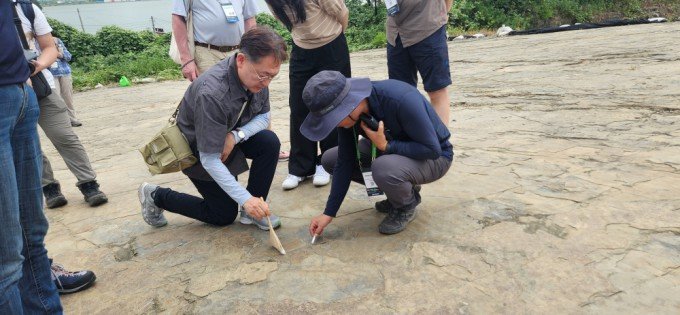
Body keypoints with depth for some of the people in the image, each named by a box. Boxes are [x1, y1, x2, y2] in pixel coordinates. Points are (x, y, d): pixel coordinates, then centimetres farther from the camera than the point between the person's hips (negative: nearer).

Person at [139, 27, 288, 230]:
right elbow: (209, 159, -33)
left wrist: (236, 135, -24)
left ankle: (253, 210, -5)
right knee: (225, 215, 1)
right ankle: (156, 196, 18)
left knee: (270, 142, -22)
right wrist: (245, 199, -35)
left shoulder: (258, 76, -18)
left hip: (229, 136, 6)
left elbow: (264, 116, -3)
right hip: (198, 149, -6)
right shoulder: (212, 93, -39)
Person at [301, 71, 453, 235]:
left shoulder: (402, 100, -36)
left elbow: (432, 149, -27)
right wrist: (329, 213, -9)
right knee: (330, 160, -2)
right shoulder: (348, 114, -15)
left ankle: (407, 205, -2)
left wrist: (386, 146, -32)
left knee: (383, 168, -38)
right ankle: (403, 187, 9)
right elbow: (345, 162, -9)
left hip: (435, 158, -7)